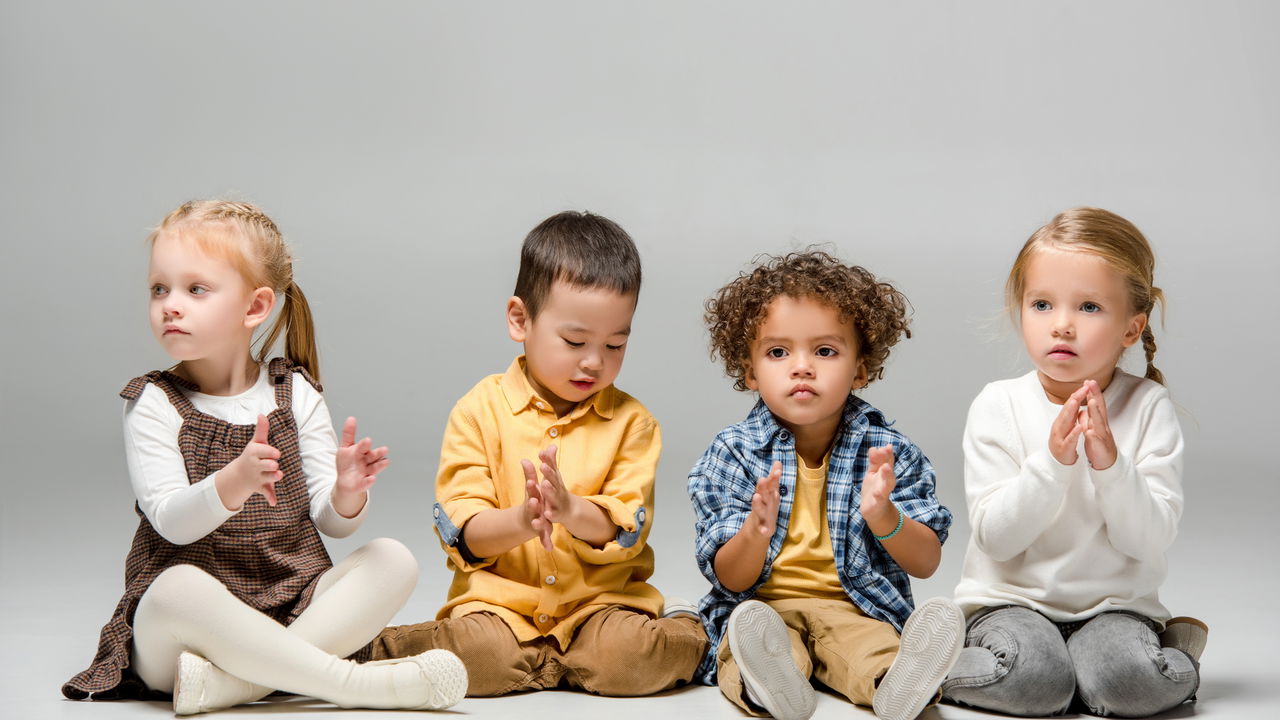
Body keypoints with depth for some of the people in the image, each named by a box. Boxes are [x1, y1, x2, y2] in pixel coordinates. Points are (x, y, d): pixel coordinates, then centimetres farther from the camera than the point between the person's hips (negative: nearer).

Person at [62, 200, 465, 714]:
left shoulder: (295, 394, 6)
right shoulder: (153, 404, -1)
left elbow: (330, 522, 3)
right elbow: (171, 522, -16)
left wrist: (346, 493, -22)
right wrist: (234, 483, -37)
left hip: (296, 607, 4)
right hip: (177, 632, -4)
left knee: (393, 560, -18)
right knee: (178, 587, -36)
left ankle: (231, 682, -30)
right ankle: (357, 684, -31)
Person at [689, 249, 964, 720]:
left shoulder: (887, 452, 1)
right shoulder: (732, 454, 0)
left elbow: (926, 563, -1)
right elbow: (730, 580, -4)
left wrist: (884, 517, -23)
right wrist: (755, 531, -28)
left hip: (855, 606, 1)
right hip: (761, 605, 0)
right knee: (749, 624, -34)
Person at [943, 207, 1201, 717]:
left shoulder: (1148, 407, -4)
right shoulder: (998, 406, -6)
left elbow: (1151, 540, -9)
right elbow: (996, 537, -12)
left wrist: (1110, 464, -25)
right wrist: (1052, 463, -26)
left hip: (1114, 603, 1)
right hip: (1012, 600, -1)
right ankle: (940, 666, -2)